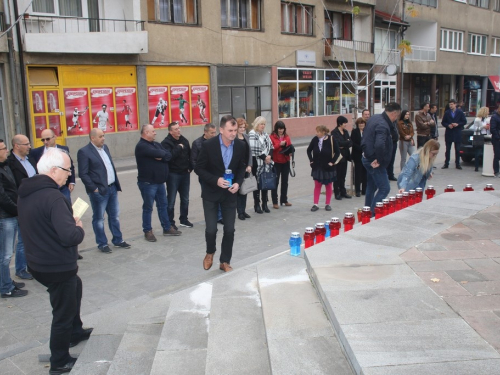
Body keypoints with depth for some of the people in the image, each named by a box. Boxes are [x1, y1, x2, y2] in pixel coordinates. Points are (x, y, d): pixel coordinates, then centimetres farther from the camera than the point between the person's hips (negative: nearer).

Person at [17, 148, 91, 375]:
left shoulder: (25, 192, 2)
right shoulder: (53, 197, -28)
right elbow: (70, 236, -34)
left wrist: (70, 221, 7)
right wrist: (79, 228, -12)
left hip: (38, 261, 9)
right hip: (57, 266, -9)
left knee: (75, 286, 32)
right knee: (63, 313, 10)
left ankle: (75, 332, 47)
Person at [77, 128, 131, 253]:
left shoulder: (105, 147, 12)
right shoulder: (84, 152, -12)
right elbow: (83, 174, -14)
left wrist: (116, 184, 12)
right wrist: (94, 188, -15)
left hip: (112, 188, 7)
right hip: (99, 191, -7)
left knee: (114, 216, 14)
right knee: (99, 218, 6)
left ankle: (117, 240, 26)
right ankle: (102, 244, 17)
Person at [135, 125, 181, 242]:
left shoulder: (156, 144, 12)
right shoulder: (141, 146, -14)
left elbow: (169, 155, 1)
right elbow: (157, 153, -26)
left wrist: (161, 156, -18)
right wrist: (162, 153, -4)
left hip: (159, 181, 8)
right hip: (147, 182, -8)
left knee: (163, 205, 15)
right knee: (148, 208, 3)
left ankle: (167, 228, 26)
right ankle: (148, 231, 14)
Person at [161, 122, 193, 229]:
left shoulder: (184, 140, 7)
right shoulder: (166, 143, -11)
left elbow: (189, 155, 15)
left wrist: (190, 167, 4)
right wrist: (179, 148, -18)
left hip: (185, 173, 6)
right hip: (173, 174, -6)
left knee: (185, 199, 14)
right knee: (171, 200, 1)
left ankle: (184, 219, 28)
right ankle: (170, 222, 11)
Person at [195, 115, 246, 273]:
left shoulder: (240, 146, -6)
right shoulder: (208, 145, -16)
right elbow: (199, 168, -10)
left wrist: (238, 183, -10)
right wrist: (215, 180, -22)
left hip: (230, 193, 3)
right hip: (211, 193, -3)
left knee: (229, 230, 3)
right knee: (211, 229, -3)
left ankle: (225, 261, 21)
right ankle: (210, 252, 29)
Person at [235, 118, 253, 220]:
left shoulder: (246, 137, 12)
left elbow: (249, 152, 12)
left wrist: (249, 165, 2)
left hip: (246, 167, 7)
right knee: (238, 189, -1)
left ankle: (243, 210, 20)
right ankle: (240, 212, 7)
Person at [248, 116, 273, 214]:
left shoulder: (265, 134, 14)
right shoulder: (252, 134, -9)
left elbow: (271, 146, 13)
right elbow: (254, 149, -18)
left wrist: (269, 155, -6)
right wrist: (264, 157, -13)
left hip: (266, 162, 6)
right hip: (257, 163, -6)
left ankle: (265, 204, 18)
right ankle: (257, 205, 9)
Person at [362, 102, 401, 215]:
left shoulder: (375, 117, 7)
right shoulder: (383, 125, -25)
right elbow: (379, 145, -40)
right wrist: (379, 160, -27)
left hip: (368, 158, 10)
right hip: (374, 161, -10)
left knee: (371, 186, 21)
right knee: (384, 188, -6)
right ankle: (372, 214, -6)